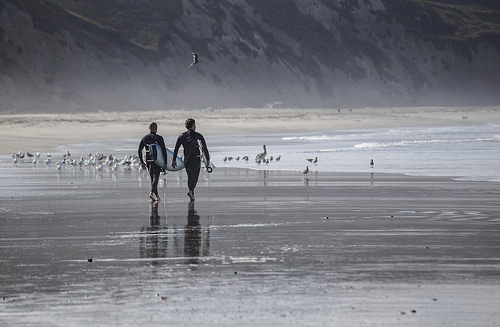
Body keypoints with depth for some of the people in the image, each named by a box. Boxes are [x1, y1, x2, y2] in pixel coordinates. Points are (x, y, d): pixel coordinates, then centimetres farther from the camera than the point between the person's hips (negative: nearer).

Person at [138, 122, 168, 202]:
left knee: (153, 178, 15)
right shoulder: (159, 138, -7)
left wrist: (142, 162, 11)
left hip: (148, 160, 4)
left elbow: (139, 150, 6)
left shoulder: (144, 138, 6)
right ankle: (152, 192, -27)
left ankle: (156, 195, 19)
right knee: (155, 177, -7)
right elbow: (164, 151, -10)